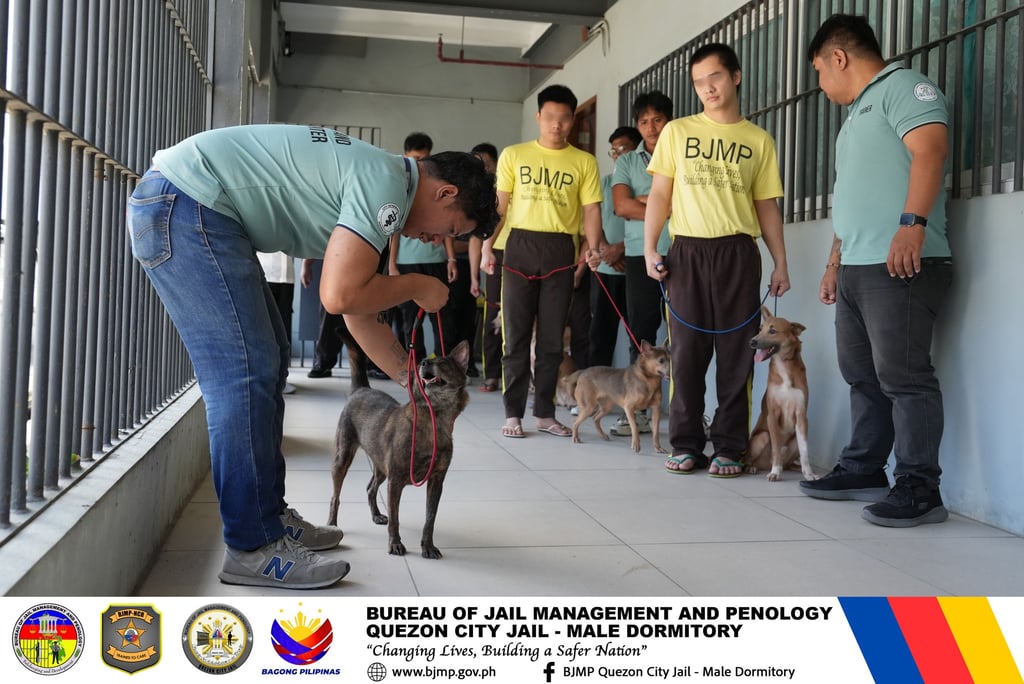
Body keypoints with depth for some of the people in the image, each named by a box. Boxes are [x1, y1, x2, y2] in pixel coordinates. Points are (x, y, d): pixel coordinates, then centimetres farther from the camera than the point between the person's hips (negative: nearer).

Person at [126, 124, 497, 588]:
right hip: (184, 204, -11)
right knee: (247, 371, -11)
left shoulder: (365, 194, 17)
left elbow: (360, 317, 21)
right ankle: (253, 548, -3)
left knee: (268, 359, 13)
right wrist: (417, 286, -6)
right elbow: (339, 296, -23)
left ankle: (271, 517, 21)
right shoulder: (387, 184, -15)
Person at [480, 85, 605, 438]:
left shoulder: (584, 162, 7)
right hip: (520, 246, 0)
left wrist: (594, 248, -9)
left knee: (552, 337, 5)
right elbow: (500, 206, 7)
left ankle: (545, 412, 13)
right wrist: (487, 245, -3)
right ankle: (513, 412, 7)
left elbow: (591, 210, 5)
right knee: (516, 335, 1)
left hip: (560, 251, 1)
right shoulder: (513, 155, 8)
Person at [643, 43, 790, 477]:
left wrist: (781, 263, 5)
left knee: (736, 351, 0)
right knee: (687, 351, 2)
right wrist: (650, 247, -2)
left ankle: (729, 447, 7)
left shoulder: (759, 141, 10)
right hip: (687, 250, 0)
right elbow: (659, 194, 8)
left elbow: (767, 206, 11)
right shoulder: (677, 132, 10)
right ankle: (686, 445, 10)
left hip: (738, 252, 0)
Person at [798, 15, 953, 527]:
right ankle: (863, 471, 22)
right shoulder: (857, 113, 28)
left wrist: (912, 223, -29)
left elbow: (929, 150, -18)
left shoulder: (903, 87, -2)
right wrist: (834, 263, 25)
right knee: (862, 375, 13)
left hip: (901, 264, -10)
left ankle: (918, 489, -5)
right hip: (857, 267, 10)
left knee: (903, 377, -10)